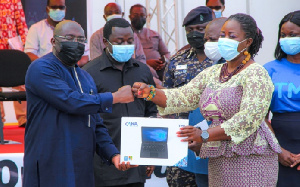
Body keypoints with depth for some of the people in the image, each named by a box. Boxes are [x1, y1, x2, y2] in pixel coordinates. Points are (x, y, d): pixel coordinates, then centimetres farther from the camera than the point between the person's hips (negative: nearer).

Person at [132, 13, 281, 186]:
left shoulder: (256, 73, -7)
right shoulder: (212, 73, 17)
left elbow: (249, 118, -18)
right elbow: (183, 97, 9)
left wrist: (205, 135, -25)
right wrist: (150, 93, -10)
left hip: (251, 160, -7)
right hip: (217, 161, 7)